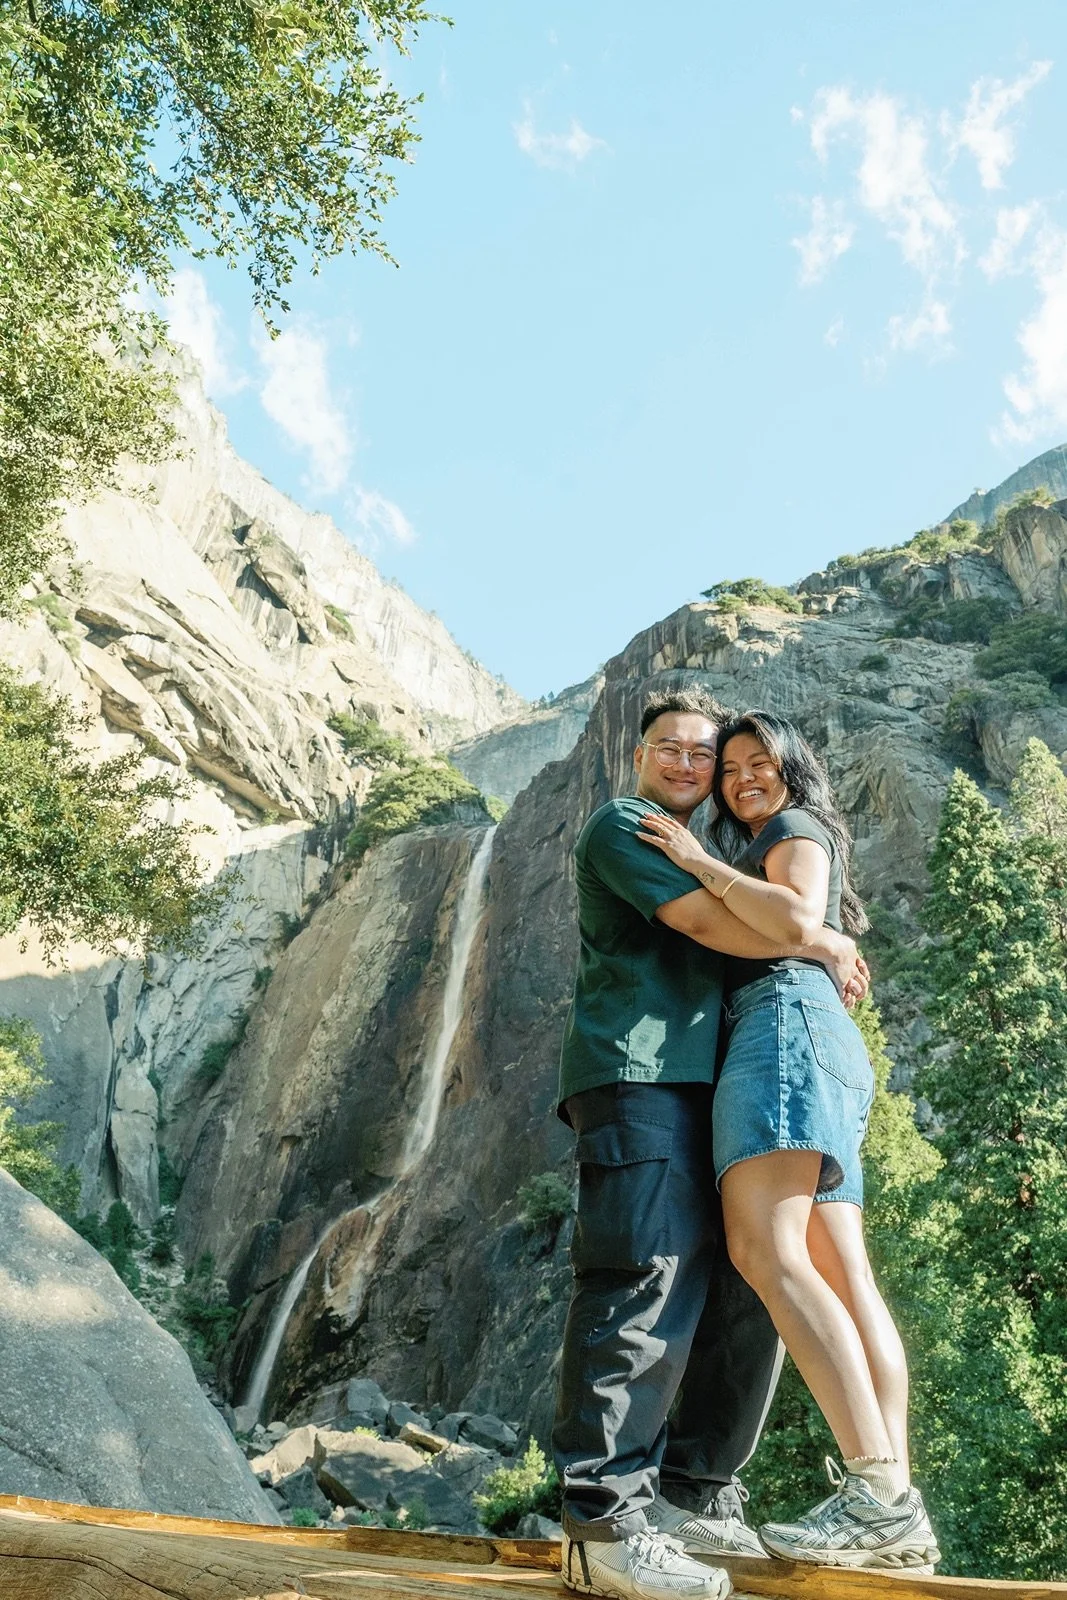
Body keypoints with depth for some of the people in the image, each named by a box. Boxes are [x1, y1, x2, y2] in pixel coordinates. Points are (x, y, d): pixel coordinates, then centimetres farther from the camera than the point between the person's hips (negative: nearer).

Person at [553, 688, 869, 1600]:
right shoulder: (621, 825, 4)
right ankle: (606, 1523, -18)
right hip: (636, 1074, -9)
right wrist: (823, 943, 1)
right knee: (647, 1278, -18)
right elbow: (705, 920, -9)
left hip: (706, 1081, 9)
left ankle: (696, 1494, 11)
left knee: (749, 1285, 3)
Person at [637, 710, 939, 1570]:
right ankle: (899, 1513, -13)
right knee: (842, 1274, -5)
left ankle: (879, 1492, -32)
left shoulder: (796, 829, 8)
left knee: (764, 1251, -24)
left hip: (785, 1024, -10)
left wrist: (699, 861, -7)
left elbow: (797, 919, -12)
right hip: (825, 1051, 10)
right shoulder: (773, 851, 36)